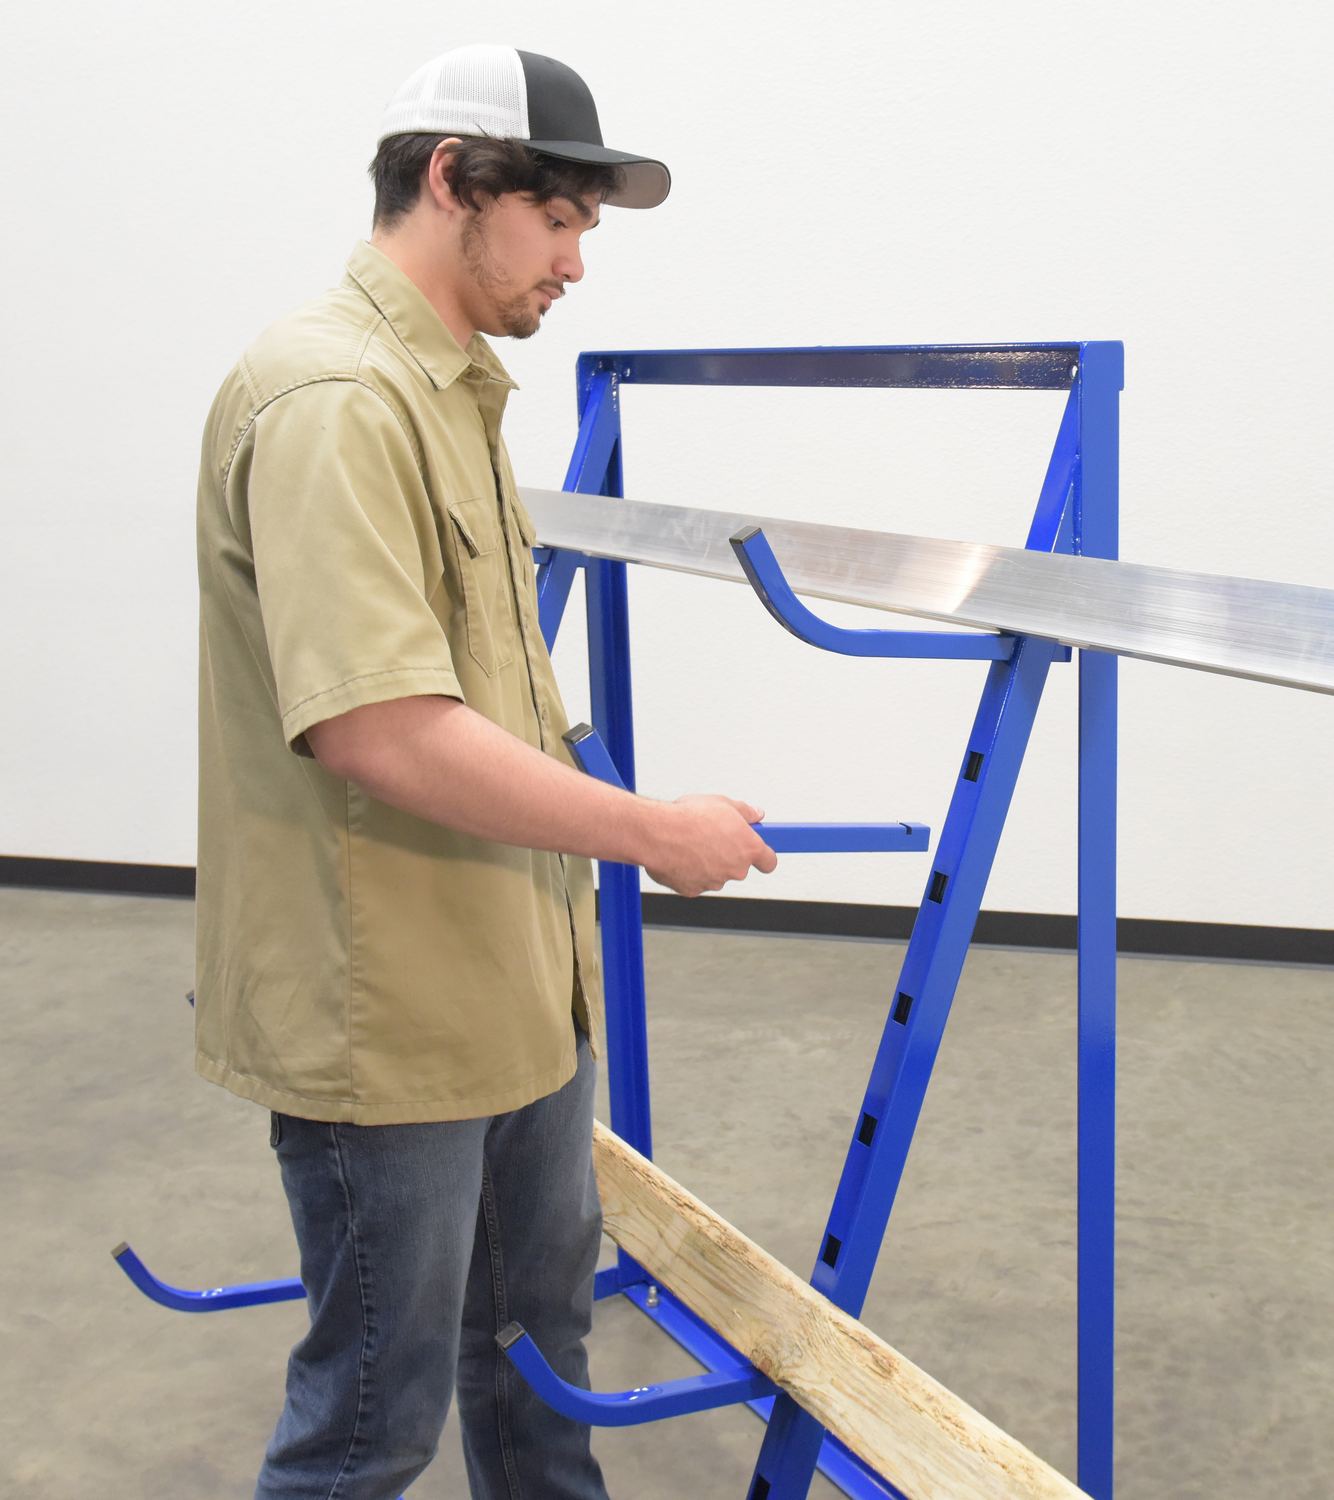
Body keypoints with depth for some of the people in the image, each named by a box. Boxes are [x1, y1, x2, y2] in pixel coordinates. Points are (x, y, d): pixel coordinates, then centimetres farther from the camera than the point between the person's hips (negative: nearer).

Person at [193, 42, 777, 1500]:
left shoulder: (453, 385, 13)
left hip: (514, 980, 10)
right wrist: (653, 833, -21)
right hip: (383, 1011, -10)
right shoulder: (332, 400, -21)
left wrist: (575, 878, 21)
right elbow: (376, 728, -30)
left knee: (538, 1321, 26)